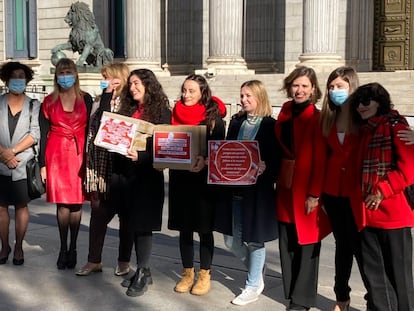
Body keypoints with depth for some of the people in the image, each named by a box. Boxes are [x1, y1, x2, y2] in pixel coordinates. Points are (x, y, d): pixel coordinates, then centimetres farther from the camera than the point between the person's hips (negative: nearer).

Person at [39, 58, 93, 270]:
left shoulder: (85, 99, 5)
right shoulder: (49, 102, 6)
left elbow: (90, 129, 5)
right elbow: (43, 134, 6)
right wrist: (42, 164, 1)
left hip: (80, 154, 0)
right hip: (57, 155, 0)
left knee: (76, 202, 3)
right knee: (62, 203, 0)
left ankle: (73, 248, 15)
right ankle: (63, 249, 11)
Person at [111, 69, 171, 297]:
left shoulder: (161, 111, -3)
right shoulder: (127, 109, 15)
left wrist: (141, 156, -21)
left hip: (147, 175, -6)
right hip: (123, 173, 6)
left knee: (142, 224, -2)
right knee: (131, 223, 10)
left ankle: (143, 273, 8)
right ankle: (142, 270, 21)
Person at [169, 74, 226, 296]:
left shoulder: (213, 116, -4)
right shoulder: (176, 114, 7)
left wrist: (205, 161, -26)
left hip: (204, 178, -3)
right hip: (180, 177, 4)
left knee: (204, 228, 5)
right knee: (184, 228, 10)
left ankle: (204, 275, 19)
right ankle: (187, 273, 24)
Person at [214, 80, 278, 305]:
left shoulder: (270, 125, -5)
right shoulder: (236, 122, 11)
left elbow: (276, 159, -9)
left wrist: (265, 168, -27)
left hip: (257, 189, -6)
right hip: (234, 187, 6)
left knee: (254, 239, 4)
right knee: (231, 240, 10)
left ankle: (253, 286, 20)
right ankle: (257, 273, 33)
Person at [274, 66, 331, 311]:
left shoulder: (317, 118, -9)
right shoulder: (285, 113, 9)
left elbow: (320, 160, -12)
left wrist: (314, 194, -16)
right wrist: (278, 178, 8)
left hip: (307, 188, -6)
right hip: (285, 185, 6)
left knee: (306, 246, 4)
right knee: (286, 243, 12)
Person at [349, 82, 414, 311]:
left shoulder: (395, 126, -7)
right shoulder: (364, 130, 15)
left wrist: (382, 191, -15)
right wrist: (360, 197, 8)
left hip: (393, 212, -7)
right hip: (367, 213, 7)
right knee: (374, 274, 13)